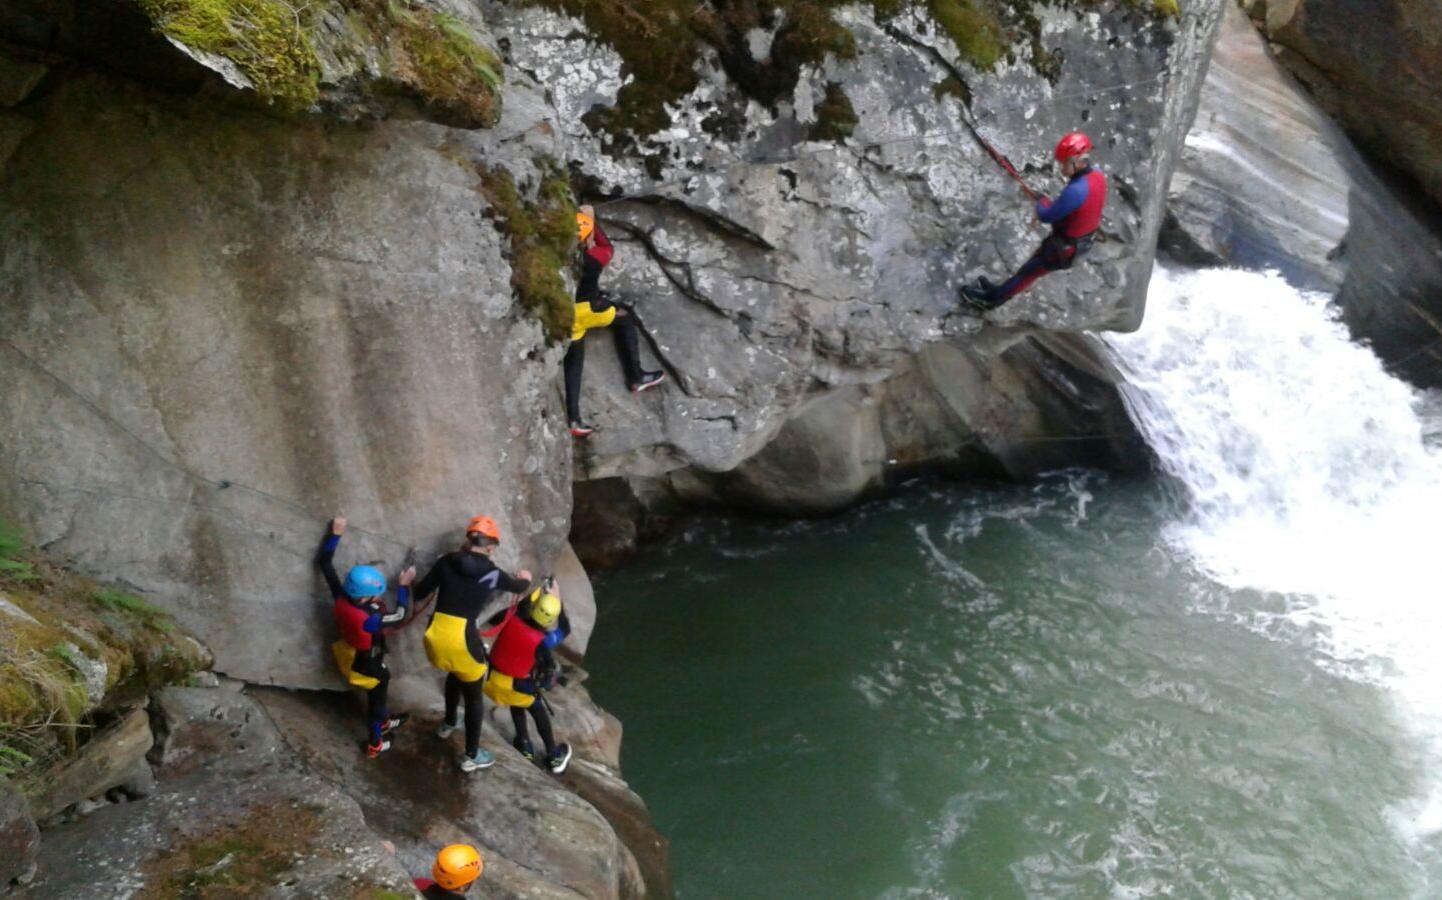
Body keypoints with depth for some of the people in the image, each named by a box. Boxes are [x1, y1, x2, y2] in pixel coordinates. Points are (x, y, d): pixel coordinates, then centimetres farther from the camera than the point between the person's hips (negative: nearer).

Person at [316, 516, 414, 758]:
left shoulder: (341, 600, -25)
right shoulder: (369, 620, -42)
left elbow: (324, 563, -14)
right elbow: (400, 614, -24)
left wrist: (335, 534, -10)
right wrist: (404, 585, -14)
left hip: (351, 659, 7)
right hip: (367, 667, -7)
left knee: (379, 689, 33)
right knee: (376, 700, 21)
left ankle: (384, 722, 58)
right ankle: (375, 745, 43)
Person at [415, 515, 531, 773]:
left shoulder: (446, 562, 1)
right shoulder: (492, 573, -4)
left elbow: (419, 593, 9)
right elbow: (518, 587, 18)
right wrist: (525, 578, 41)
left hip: (436, 635, 4)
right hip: (463, 640, -4)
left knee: (455, 674, 37)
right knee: (473, 696, 19)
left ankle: (448, 724, 57)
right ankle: (471, 756, 31)